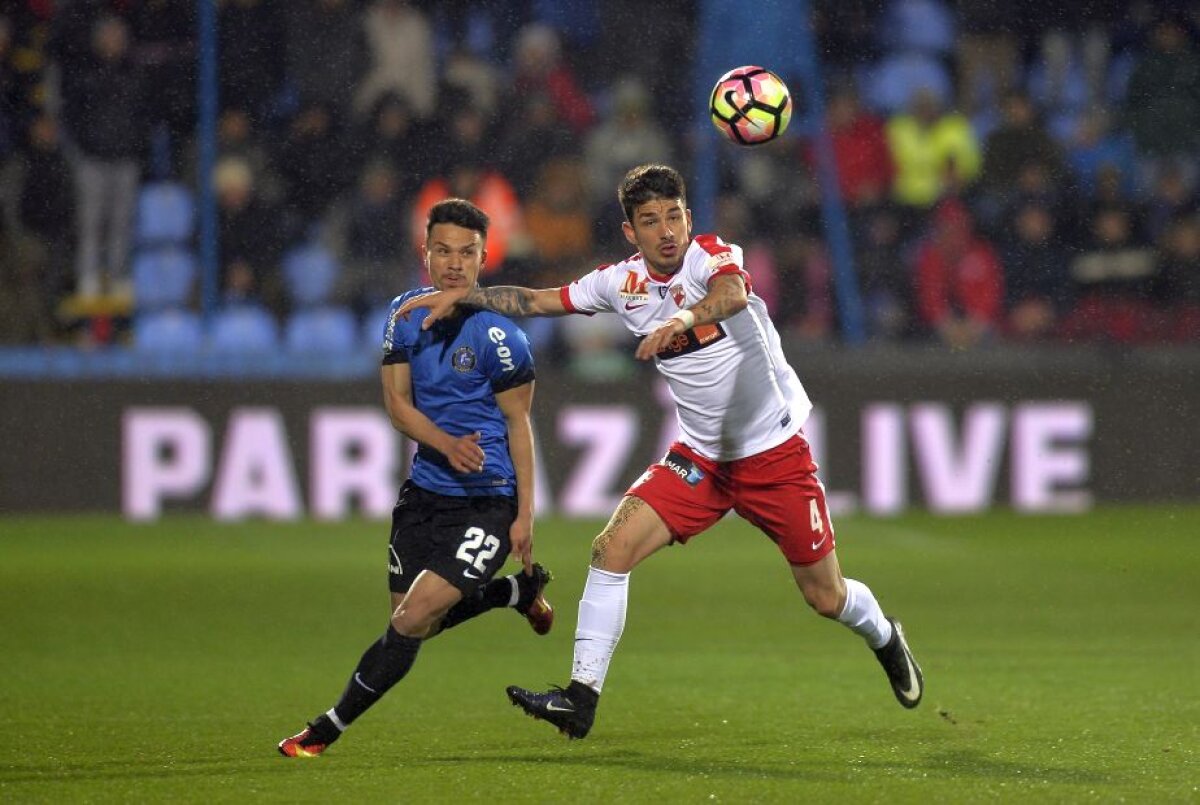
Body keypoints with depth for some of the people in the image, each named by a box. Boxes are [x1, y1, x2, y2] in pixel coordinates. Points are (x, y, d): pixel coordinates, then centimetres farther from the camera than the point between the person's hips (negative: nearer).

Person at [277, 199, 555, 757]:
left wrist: (524, 515, -8)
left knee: (413, 620, -15)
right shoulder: (405, 314, 2)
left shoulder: (497, 336, -14)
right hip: (423, 493, 7)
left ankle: (328, 730, -3)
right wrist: (447, 444, -20)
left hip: (486, 503, -7)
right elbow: (398, 405, 1)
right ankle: (519, 591, 36)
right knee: (411, 622, 13)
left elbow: (518, 424, -7)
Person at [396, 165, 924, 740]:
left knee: (826, 597, 5)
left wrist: (685, 317, -62)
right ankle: (581, 697, -13)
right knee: (613, 547, -16)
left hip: (776, 454, -4)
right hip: (700, 456, 4)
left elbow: (731, 293, -42)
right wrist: (462, 295, -5)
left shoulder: (711, 255, -18)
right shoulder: (622, 282, -2)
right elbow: (536, 301, 7)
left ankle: (884, 636, 40)